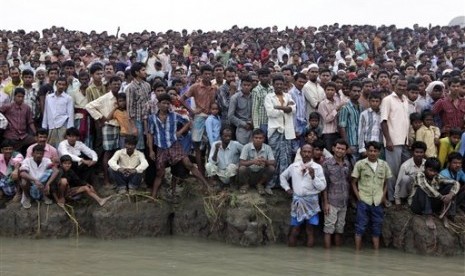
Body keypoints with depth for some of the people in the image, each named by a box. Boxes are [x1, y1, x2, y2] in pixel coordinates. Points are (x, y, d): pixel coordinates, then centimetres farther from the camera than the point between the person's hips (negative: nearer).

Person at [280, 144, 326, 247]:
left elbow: (322, 187, -9)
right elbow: (282, 176, 23)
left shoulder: (317, 167, -4)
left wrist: (313, 176, -21)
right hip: (297, 200, 2)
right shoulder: (294, 166, 5)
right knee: (294, 230, 5)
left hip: (311, 201, -2)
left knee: (310, 230, 3)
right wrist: (287, 188, 13)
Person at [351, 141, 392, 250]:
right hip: (363, 200, -3)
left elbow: (386, 182, 14)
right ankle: (357, 251, 5)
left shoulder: (384, 165, 5)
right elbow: (354, 182, 2)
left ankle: (376, 251, 17)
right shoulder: (360, 164, -2)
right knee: (360, 227, 0)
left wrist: (383, 195, 2)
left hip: (378, 201, 3)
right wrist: (358, 197, -6)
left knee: (377, 227, 9)